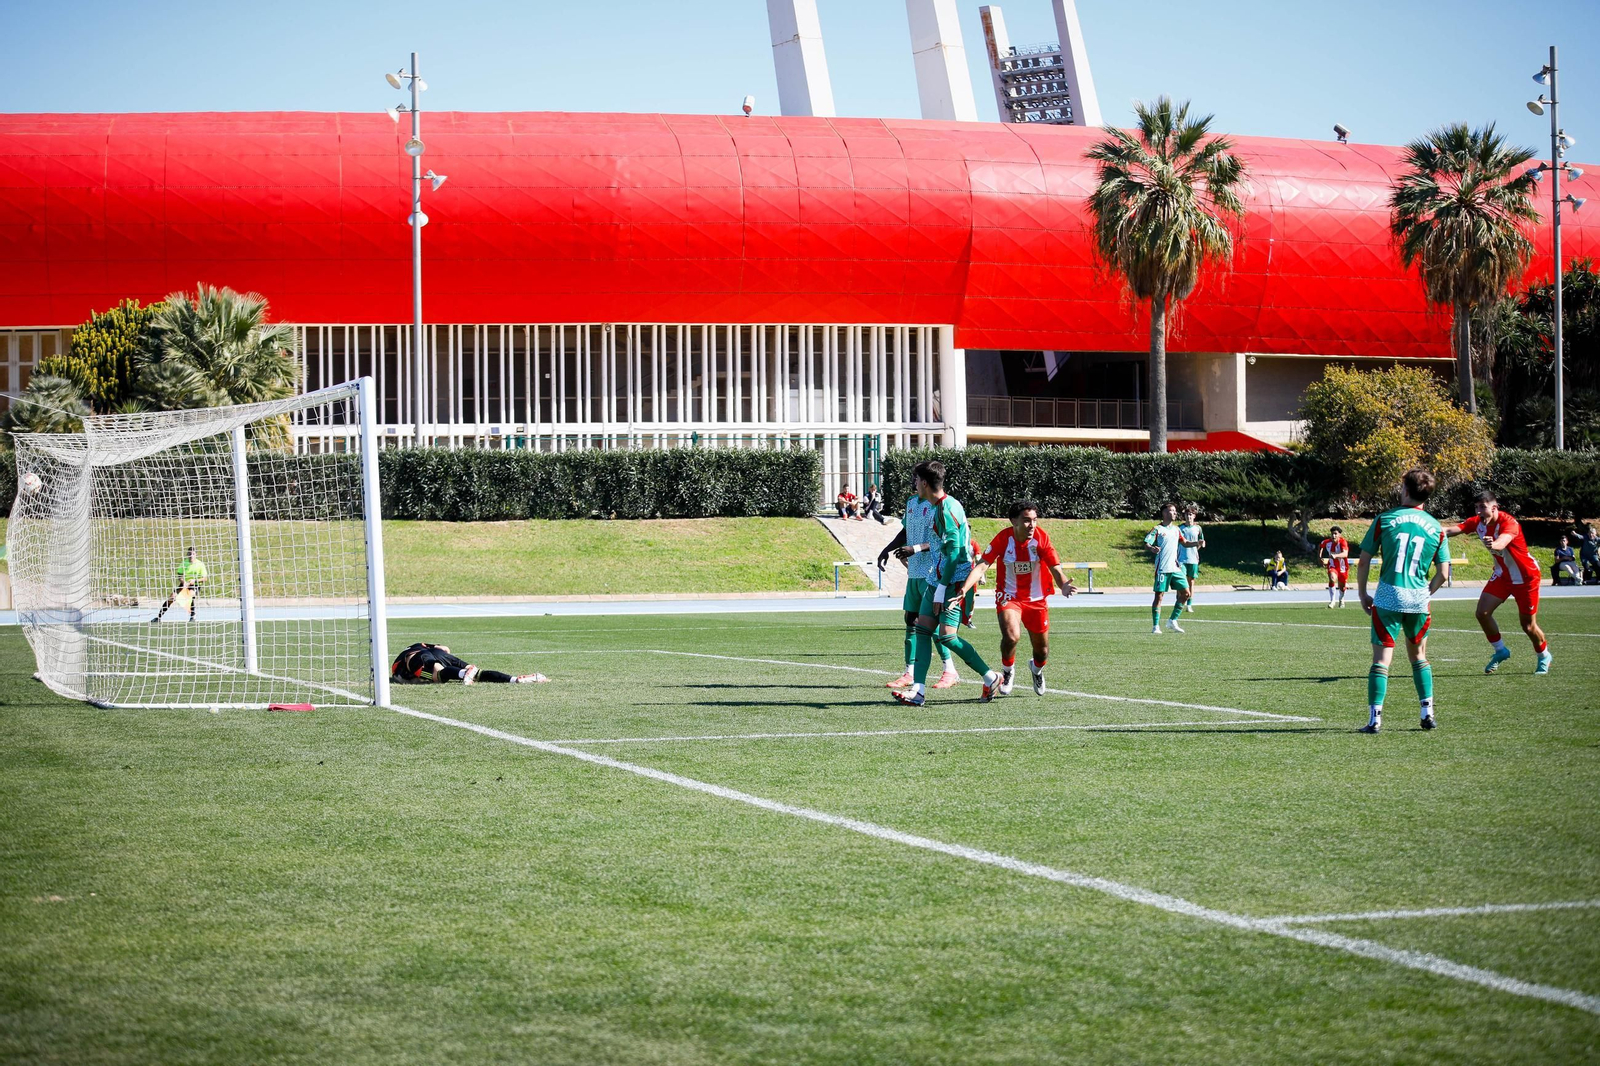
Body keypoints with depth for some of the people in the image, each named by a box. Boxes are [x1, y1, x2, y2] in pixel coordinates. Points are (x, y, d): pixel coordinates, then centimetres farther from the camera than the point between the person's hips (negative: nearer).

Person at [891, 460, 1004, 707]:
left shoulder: (947, 508, -17)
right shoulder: (940, 506, 14)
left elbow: (953, 550, -21)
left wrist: (941, 589, -21)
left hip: (954, 582, -10)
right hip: (937, 580, 10)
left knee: (946, 636, -13)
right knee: (922, 629, 2)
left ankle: (991, 677, 2)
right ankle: (917, 690, -3)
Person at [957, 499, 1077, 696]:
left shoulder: (1041, 538, -16)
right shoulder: (1003, 538, -18)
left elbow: (1055, 569, -18)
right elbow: (981, 566, -21)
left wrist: (1063, 586, -41)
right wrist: (964, 589, -37)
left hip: (1037, 599, 2)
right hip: (1009, 597, -2)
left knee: (1042, 651, 9)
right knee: (1011, 636, -28)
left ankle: (1037, 670, 48)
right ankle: (1007, 671, 5)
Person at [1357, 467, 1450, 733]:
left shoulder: (1384, 520, -1)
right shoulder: (1435, 527, 5)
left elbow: (1363, 562, 0)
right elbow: (1443, 572, 5)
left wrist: (1362, 595, 10)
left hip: (1388, 598, -3)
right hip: (1418, 600, 3)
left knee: (1381, 660, -2)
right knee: (1418, 656, 21)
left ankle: (1374, 718, -9)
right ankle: (1428, 713, 20)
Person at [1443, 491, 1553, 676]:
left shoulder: (1509, 523, -30)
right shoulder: (1478, 522, -10)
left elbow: (1503, 542, -52)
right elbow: (1453, 530, -24)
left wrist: (1493, 545, -76)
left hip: (1525, 576, -6)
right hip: (1502, 575, 6)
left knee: (1528, 625, 0)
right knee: (1482, 612, -9)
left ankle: (1544, 656, 28)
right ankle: (1500, 651, 13)